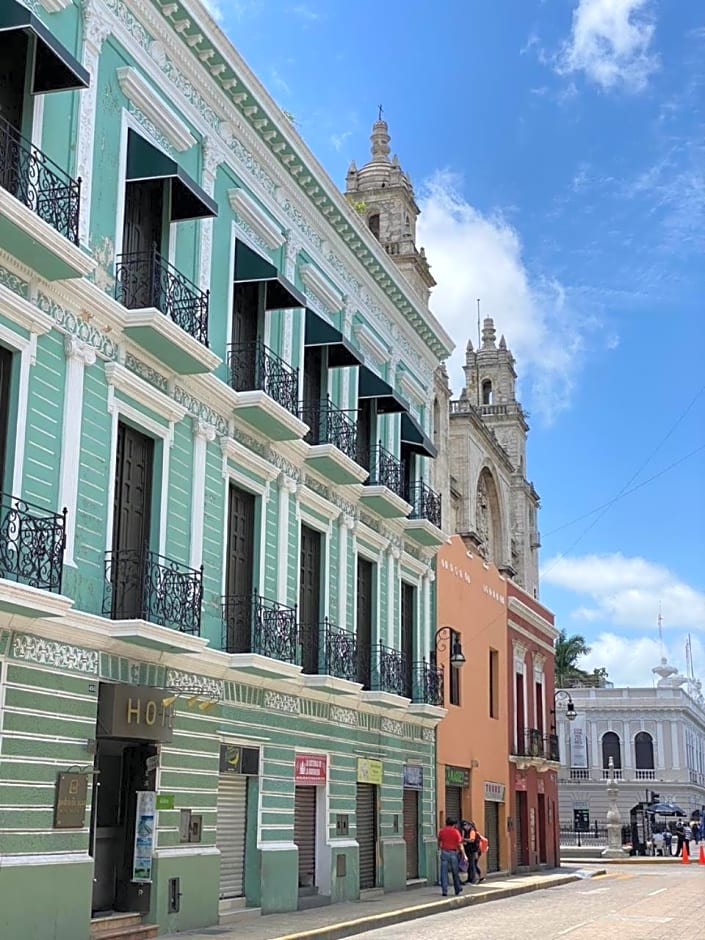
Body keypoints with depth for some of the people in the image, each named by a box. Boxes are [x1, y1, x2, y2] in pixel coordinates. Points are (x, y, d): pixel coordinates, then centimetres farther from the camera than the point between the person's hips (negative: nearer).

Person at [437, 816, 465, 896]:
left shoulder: (441, 831, 3)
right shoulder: (456, 831, -4)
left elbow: (439, 843, 13)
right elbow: (460, 845, -6)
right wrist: (464, 855, -2)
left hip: (444, 853, 1)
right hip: (453, 853, -1)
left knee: (444, 872, 2)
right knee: (455, 872, 13)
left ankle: (444, 890, -4)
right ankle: (457, 889, 23)